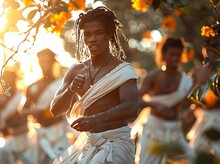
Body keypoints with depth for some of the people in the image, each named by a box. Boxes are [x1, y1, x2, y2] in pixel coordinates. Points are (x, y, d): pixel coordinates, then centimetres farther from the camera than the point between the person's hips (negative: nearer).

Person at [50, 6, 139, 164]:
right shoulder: (76, 71, 10)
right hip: (86, 142, 6)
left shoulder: (122, 70, -8)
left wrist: (95, 119, -39)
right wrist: (70, 90, -16)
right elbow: (55, 109, 6)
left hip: (116, 141, -6)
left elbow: (131, 108, -24)